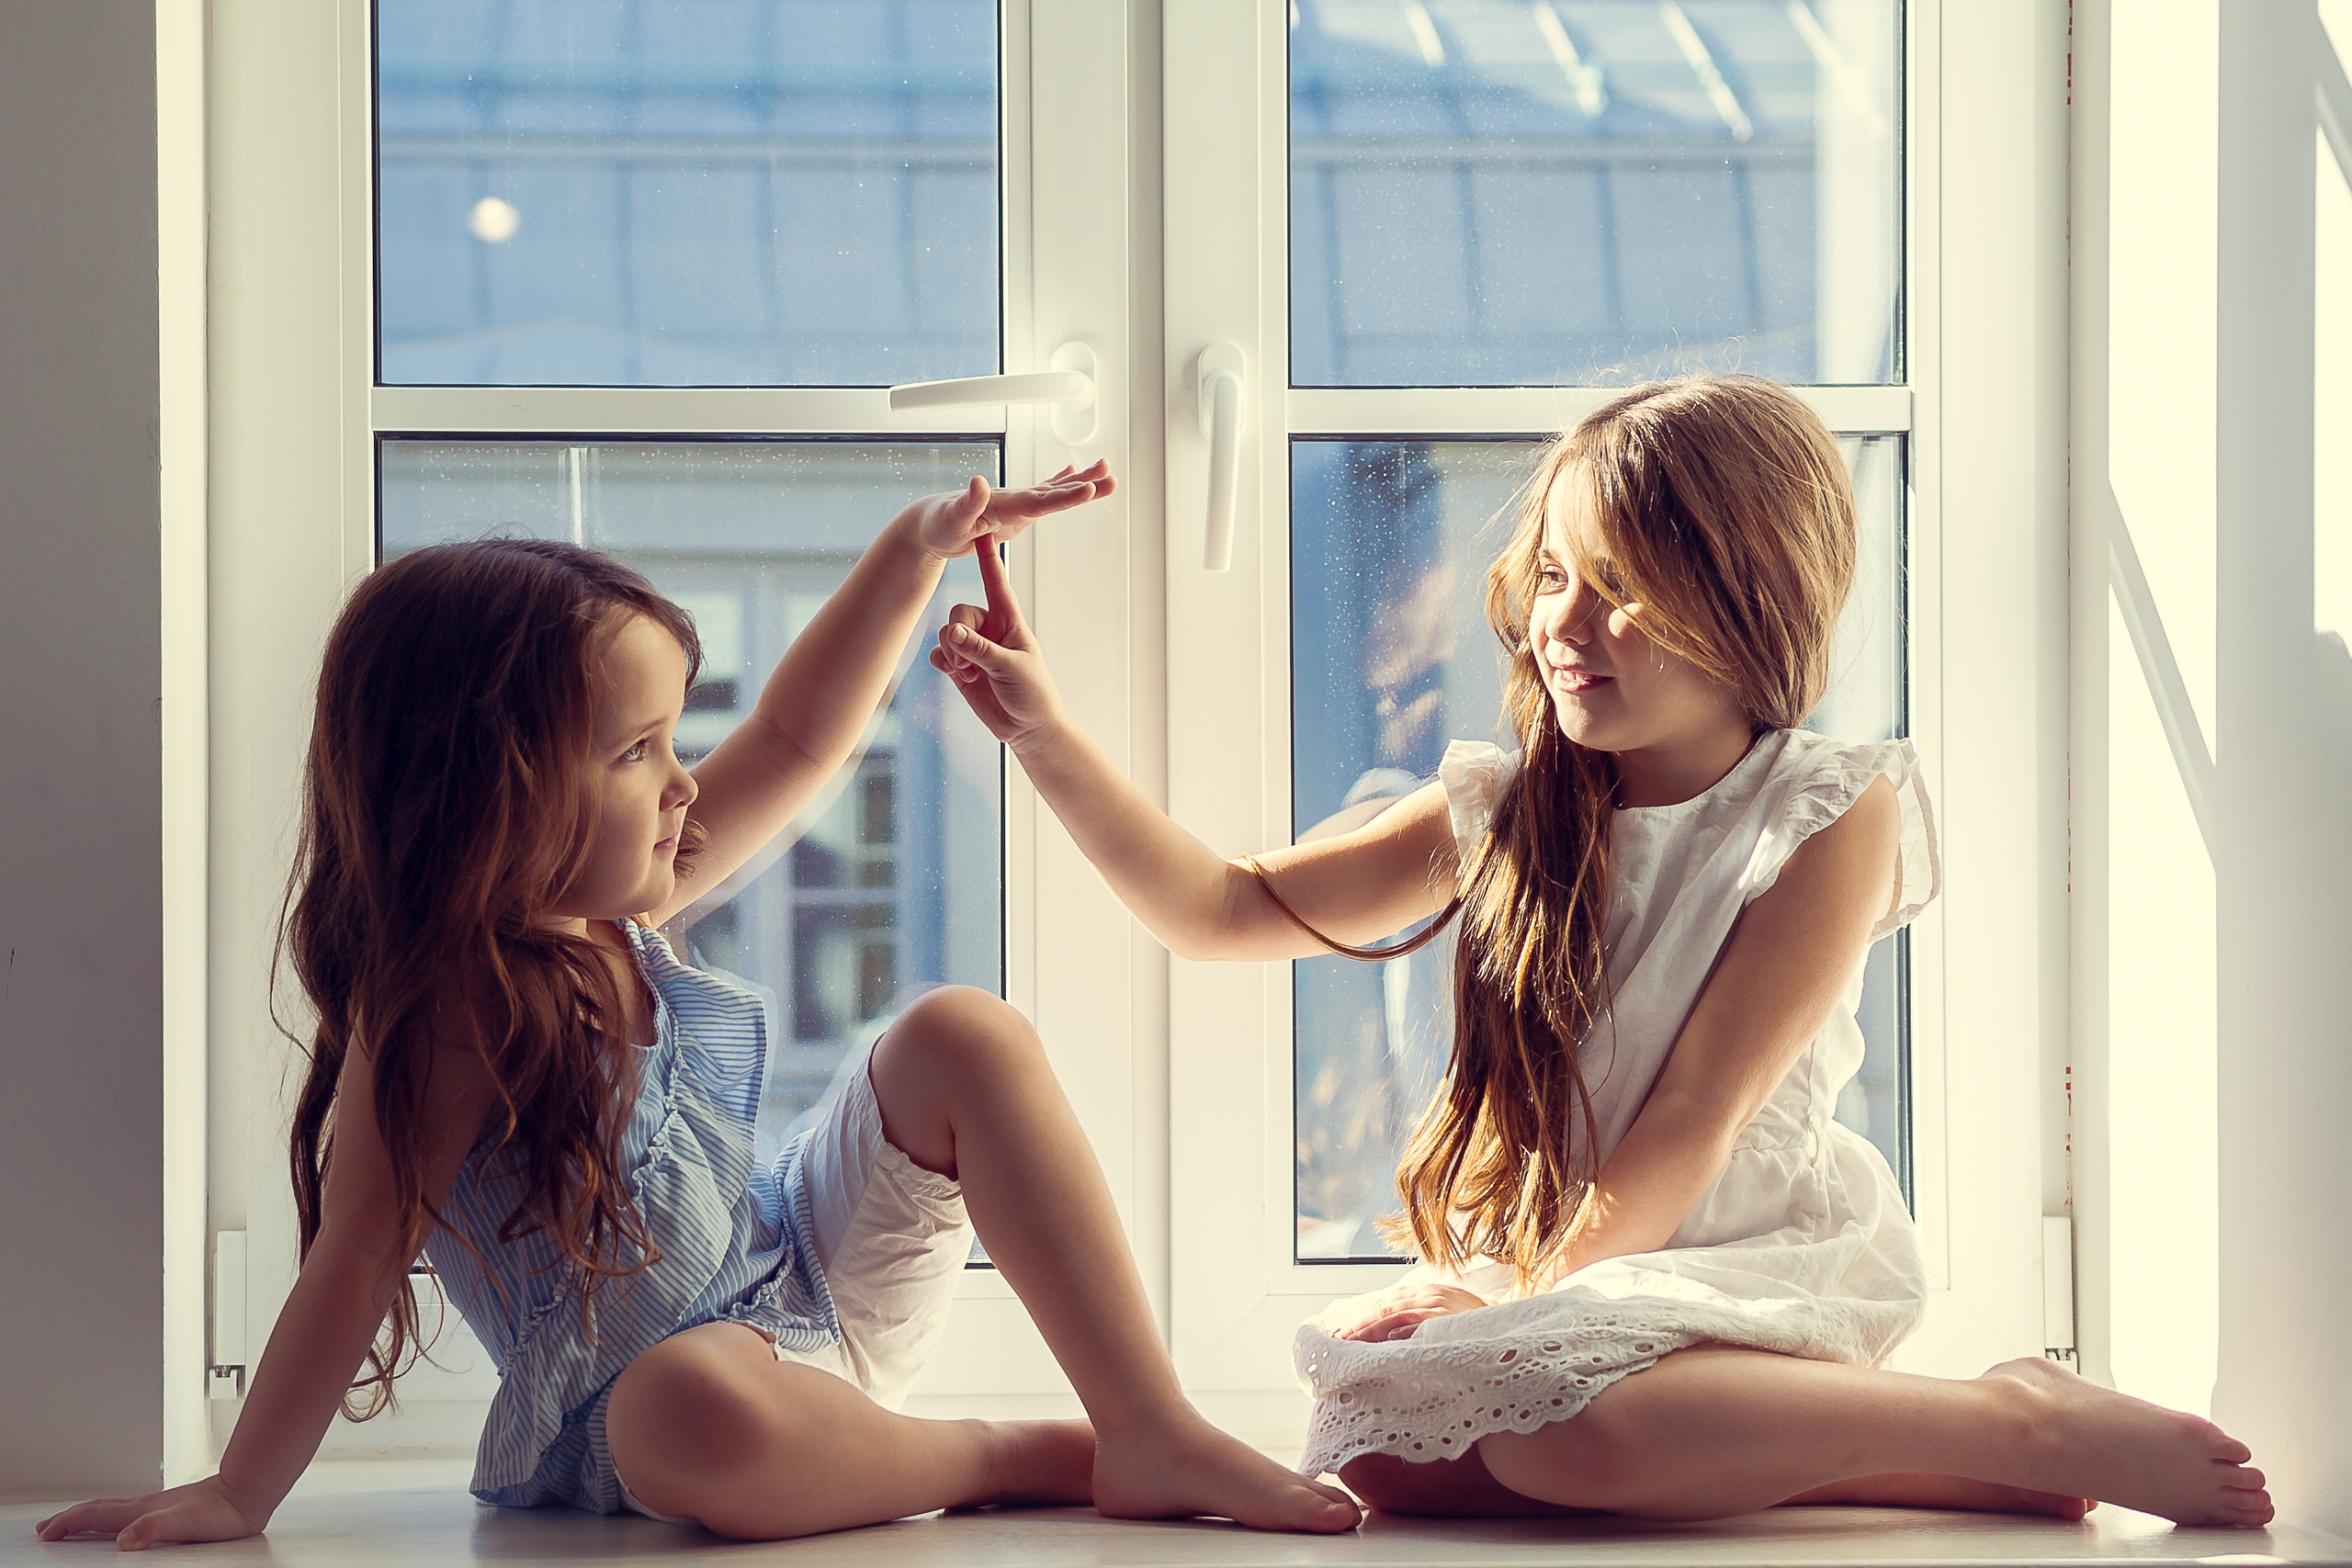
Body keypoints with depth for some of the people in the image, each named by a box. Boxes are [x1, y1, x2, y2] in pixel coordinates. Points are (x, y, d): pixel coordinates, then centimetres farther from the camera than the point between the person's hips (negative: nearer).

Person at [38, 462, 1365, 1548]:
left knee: (967, 1038, -3)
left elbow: (795, 743, 9)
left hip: (810, 1285, 9)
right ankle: (1039, 1458, -19)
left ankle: (1153, 1428, -9)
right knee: (695, 1414, -45)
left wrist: (917, 553, 5)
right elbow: (356, 1262, -21)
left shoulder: (610, 913, 0)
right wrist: (243, 1495, -23)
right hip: (624, 1411, -9)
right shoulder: (439, 1014, -22)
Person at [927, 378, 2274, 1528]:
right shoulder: (1502, 814, 9)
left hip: (1755, 1269, -6)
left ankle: (2021, 1425, -19)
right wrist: (1049, 735, -2)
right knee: (1382, 1459, -25)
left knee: (1564, 1429, -37)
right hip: (1558, 1282, 6)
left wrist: (1517, 1287, -17)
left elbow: (1693, 1119, -11)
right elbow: (1222, 908, 9)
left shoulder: (1833, 816, -5)